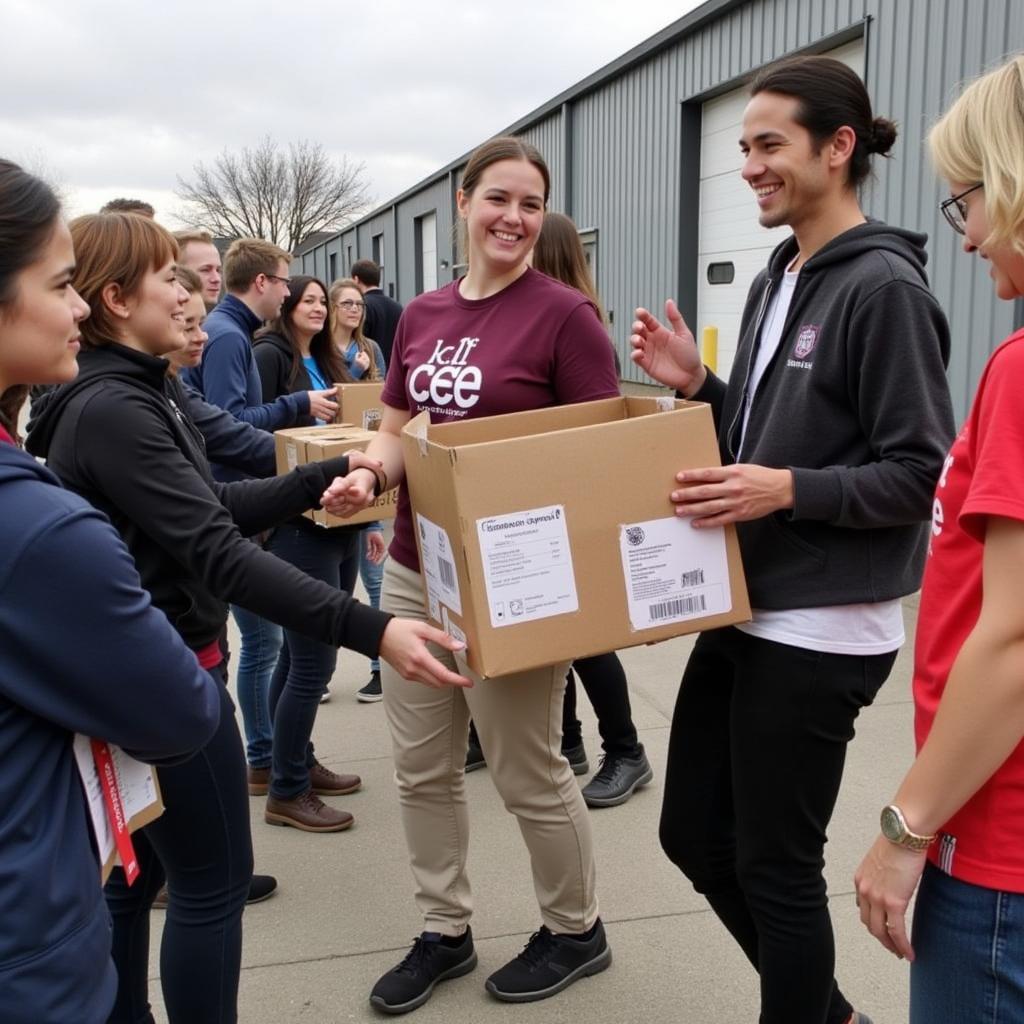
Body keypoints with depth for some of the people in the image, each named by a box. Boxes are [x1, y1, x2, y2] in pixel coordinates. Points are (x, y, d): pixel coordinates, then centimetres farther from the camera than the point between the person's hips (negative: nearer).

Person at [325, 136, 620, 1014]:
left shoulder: (564, 316, -11)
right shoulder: (422, 316, 7)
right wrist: (367, 473, -8)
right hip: (415, 570, 6)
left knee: (528, 772, 9)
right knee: (422, 769, 15)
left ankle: (575, 931, 33)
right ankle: (445, 931, 35)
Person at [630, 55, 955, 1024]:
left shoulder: (883, 287, -13)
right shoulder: (772, 282, 13)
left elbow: (921, 473, -16)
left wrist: (787, 491, -26)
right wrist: (698, 385, 2)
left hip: (819, 631, -9)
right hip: (743, 612, 9)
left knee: (775, 866, 5)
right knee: (694, 837, 17)